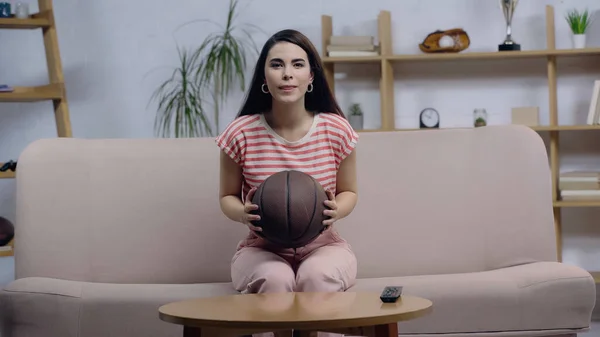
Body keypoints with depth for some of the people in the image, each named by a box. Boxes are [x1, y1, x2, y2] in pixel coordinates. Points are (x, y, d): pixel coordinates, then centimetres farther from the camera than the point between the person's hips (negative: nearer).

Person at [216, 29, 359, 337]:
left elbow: (348, 192, 8)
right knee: (274, 280, -35)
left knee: (317, 278, -35)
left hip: (323, 245, 0)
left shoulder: (336, 129, -7)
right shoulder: (241, 133, -9)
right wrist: (242, 213, -18)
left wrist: (337, 210, -16)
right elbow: (227, 196, 6)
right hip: (262, 249, 0)